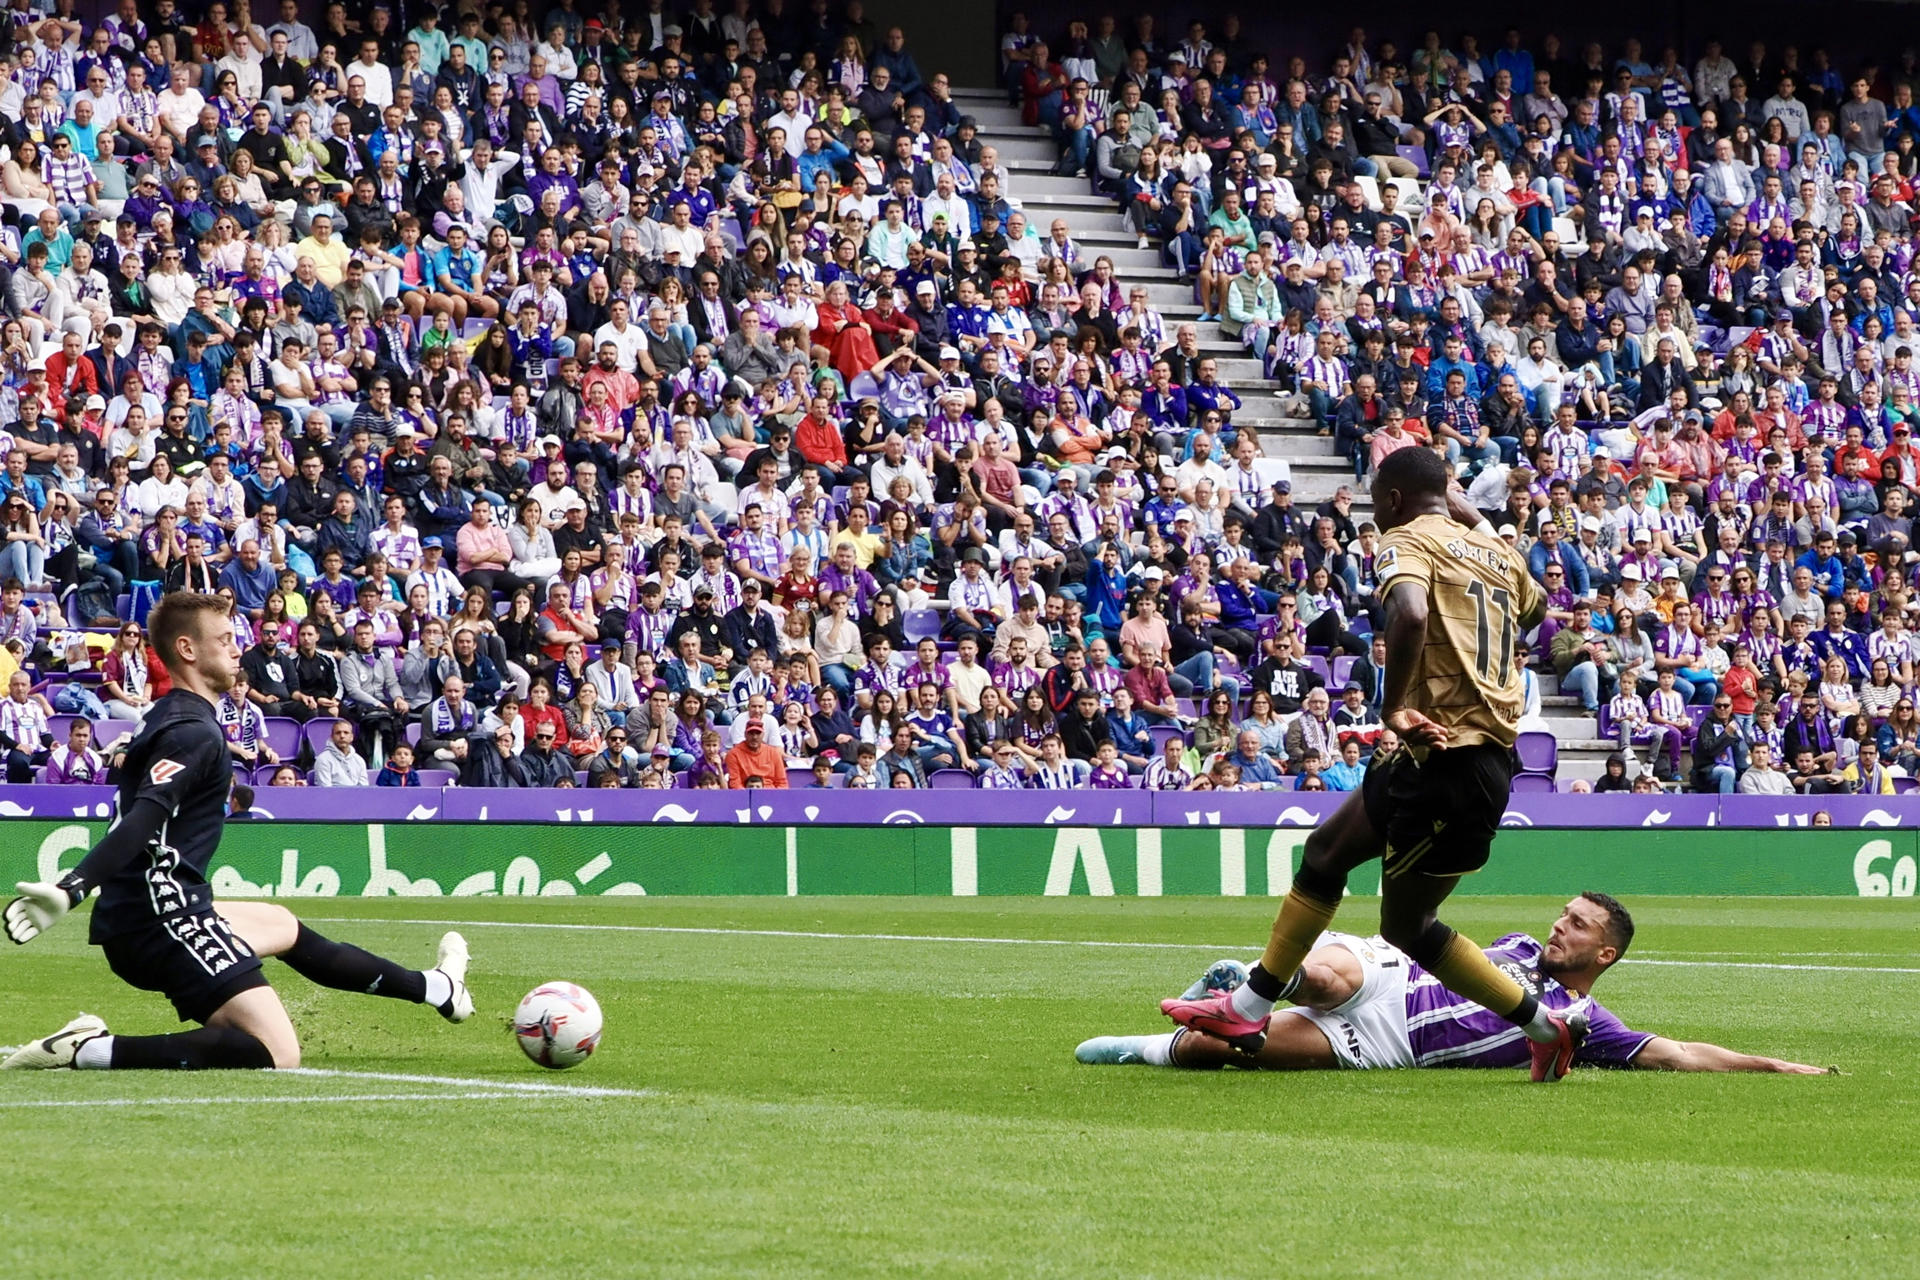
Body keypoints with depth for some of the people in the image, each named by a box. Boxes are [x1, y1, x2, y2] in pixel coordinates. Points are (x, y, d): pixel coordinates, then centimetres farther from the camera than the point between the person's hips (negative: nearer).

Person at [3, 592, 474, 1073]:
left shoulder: (167, 718, 16)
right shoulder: (195, 734, -14)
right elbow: (142, 821, -28)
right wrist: (71, 890, -39)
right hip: (164, 920, -11)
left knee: (286, 927, 34)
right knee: (277, 1053, -19)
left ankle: (435, 989, 54)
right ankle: (91, 1051, -20)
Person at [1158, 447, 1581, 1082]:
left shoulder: (1409, 541, -7)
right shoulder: (1497, 551, 16)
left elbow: (1409, 615, -29)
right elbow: (1535, 607, 39)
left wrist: (1395, 707, -20)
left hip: (1449, 759, -9)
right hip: (1492, 746, 9)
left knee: (1406, 926, 0)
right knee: (1326, 849, 20)